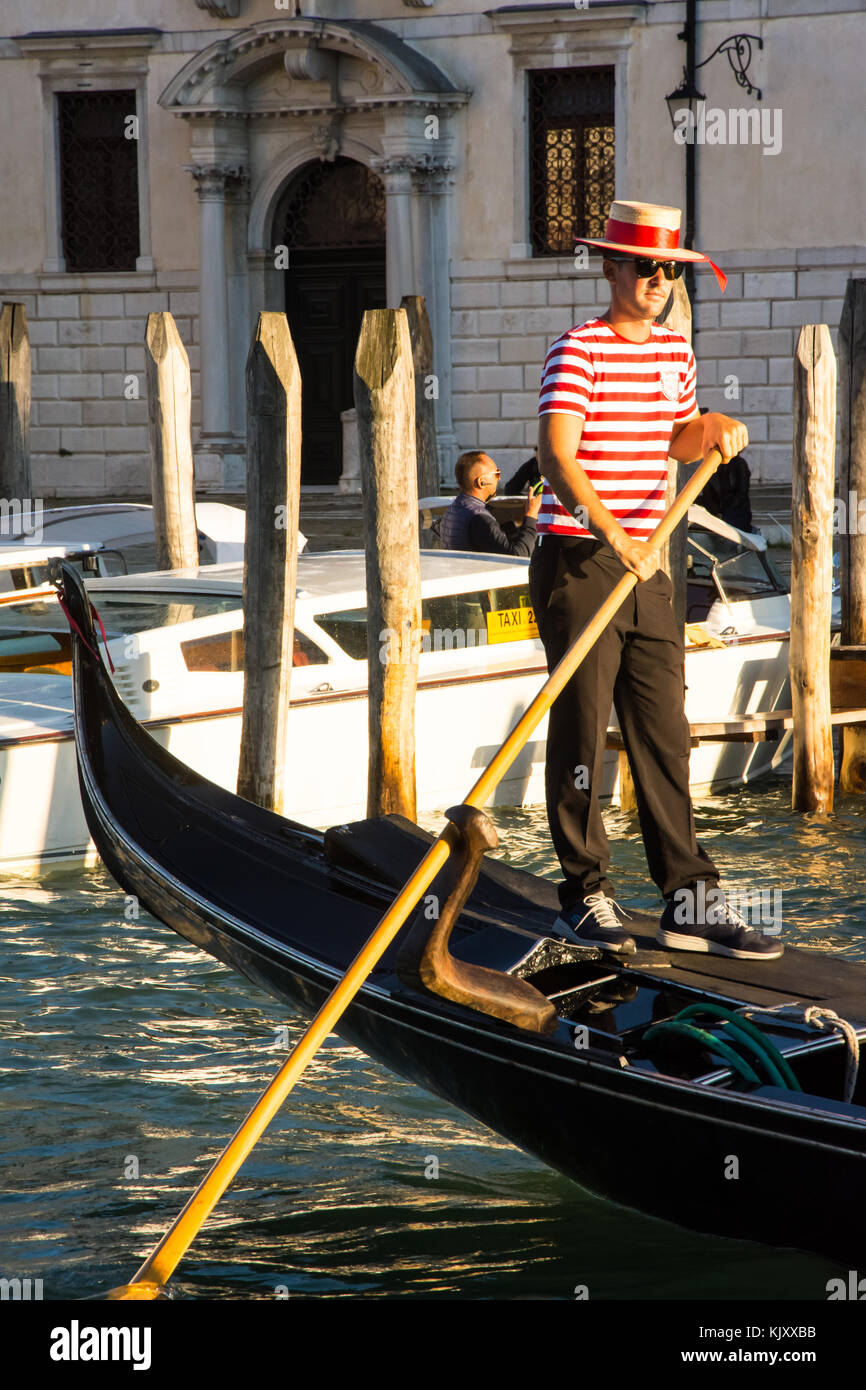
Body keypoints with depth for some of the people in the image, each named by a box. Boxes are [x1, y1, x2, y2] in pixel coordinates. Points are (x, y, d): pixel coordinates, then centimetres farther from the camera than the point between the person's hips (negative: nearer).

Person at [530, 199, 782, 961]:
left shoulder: (676, 353, 12)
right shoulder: (578, 351, -11)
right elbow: (557, 457, -23)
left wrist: (711, 431, 5)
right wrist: (613, 533, -36)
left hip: (646, 565, 7)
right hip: (578, 562, -7)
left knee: (665, 733, 5)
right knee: (582, 731, -2)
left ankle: (690, 899, 7)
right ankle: (586, 897, 8)